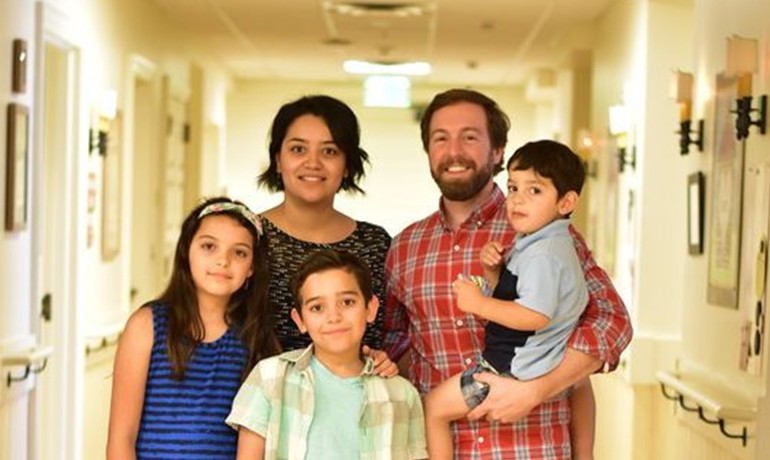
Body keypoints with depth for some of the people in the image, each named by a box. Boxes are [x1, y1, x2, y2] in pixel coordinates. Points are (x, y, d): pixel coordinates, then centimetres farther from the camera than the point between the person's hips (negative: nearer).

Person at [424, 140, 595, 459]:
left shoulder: (543, 253, -22)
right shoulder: (529, 244, 10)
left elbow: (535, 315, -31)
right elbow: (509, 296, 16)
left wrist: (480, 304, -25)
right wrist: (494, 272, -3)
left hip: (514, 368, -11)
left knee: (435, 406, -4)